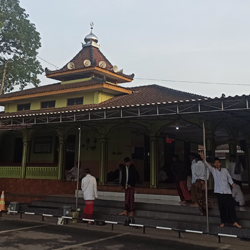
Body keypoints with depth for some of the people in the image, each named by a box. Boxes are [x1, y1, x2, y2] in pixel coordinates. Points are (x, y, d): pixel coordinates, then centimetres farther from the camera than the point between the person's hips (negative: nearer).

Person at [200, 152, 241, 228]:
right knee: (222, 207, 4)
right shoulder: (213, 170, 2)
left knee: (231, 206, -2)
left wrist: (232, 183, -8)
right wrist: (204, 159, -32)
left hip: (227, 191, 1)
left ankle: (234, 222, 4)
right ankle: (223, 222, 15)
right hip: (219, 191, -1)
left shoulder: (225, 170, 6)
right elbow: (208, 165, -14)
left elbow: (229, 178, 12)